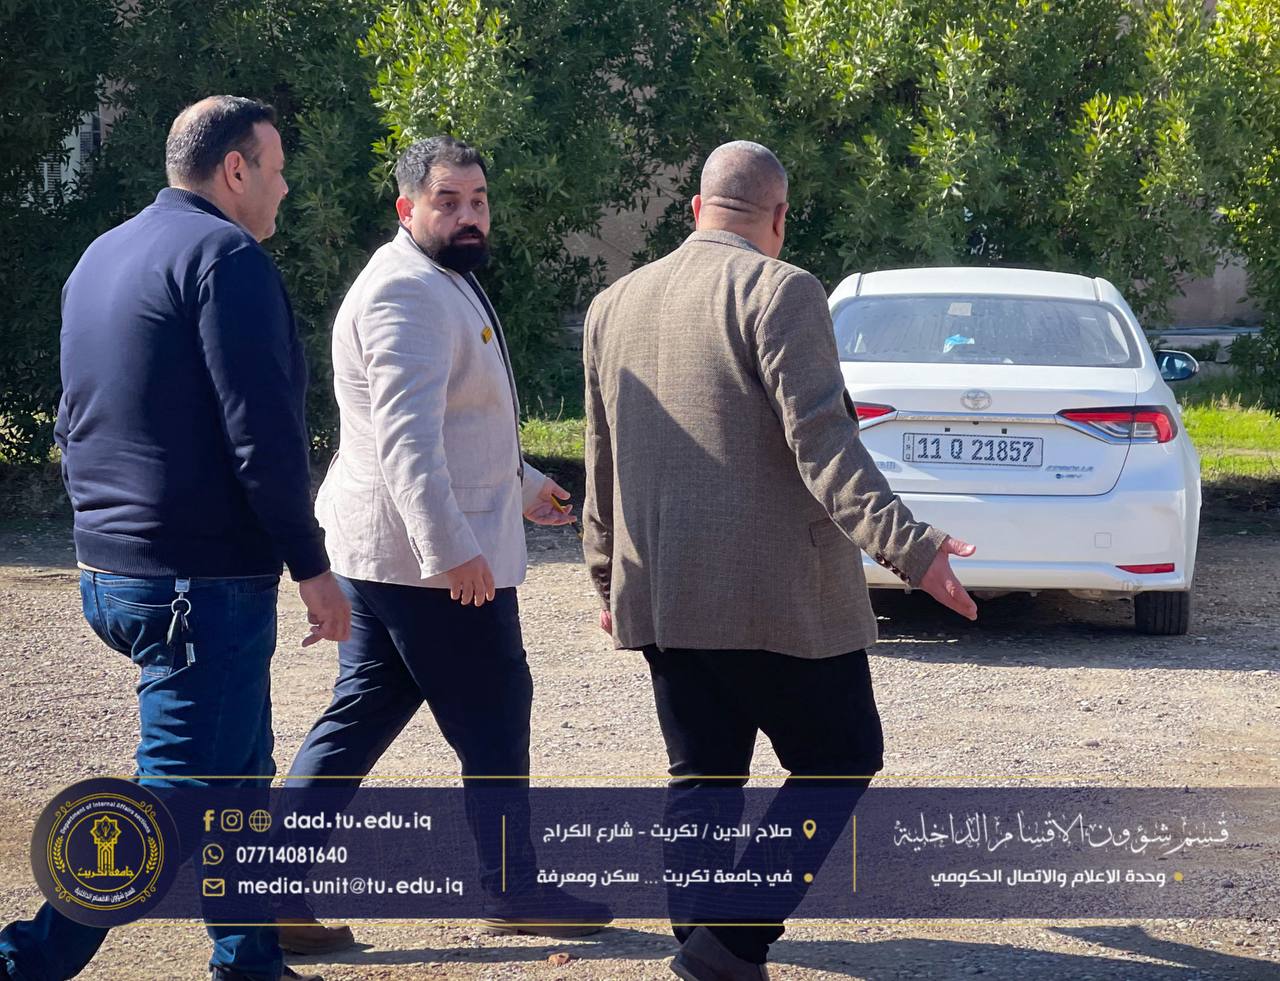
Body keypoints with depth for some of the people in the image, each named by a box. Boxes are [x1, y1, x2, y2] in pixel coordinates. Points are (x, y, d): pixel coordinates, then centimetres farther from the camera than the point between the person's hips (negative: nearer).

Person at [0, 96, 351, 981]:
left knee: (239, 773, 19)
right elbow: (261, 432, -18)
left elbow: (76, 422, 22)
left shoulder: (103, 258, 16)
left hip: (112, 568, 10)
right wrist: (311, 565, -13)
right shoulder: (226, 256, -13)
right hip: (202, 577, -10)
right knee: (178, 793, -7)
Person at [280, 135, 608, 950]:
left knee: (357, 722, 9)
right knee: (495, 723, 3)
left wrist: (526, 485, 40)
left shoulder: (445, 286, 20)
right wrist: (451, 548, -34)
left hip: (381, 554, 10)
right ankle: (513, 891, 15)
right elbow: (406, 433, -27)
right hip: (431, 557, -10)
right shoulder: (409, 293, -15)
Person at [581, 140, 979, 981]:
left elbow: (602, 460, 19)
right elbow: (820, 438, -20)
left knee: (703, 778, 13)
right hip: (777, 592, -7)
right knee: (839, 759, 5)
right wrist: (909, 548, -24)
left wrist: (608, 576, 30)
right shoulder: (779, 291, -10)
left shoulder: (615, 305, 12)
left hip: (660, 596, 7)